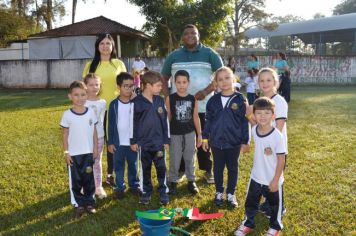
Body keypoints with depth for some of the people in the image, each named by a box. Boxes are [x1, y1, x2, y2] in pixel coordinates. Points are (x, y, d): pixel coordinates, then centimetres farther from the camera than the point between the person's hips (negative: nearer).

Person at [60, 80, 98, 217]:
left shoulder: (91, 112, -3)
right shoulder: (67, 114, -9)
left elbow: (94, 132, 4)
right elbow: (65, 135, -3)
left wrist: (95, 149, 3)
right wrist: (66, 152, -5)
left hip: (88, 152, 1)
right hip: (73, 154, -1)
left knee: (88, 178, 9)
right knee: (76, 180, 8)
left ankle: (89, 202, 23)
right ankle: (79, 204, 22)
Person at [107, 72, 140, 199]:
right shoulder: (114, 104, -4)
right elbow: (111, 124, -2)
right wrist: (110, 142, -2)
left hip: (133, 141, 1)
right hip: (118, 142, 0)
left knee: (133, 165, 14)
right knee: (119, 166, 10)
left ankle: (134, 185, 29)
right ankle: (119, 187, 22)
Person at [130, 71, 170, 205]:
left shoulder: (160, 100, 2)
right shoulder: (136, 102, -8)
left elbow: (165, 121, 6)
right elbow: (133, 122, -3)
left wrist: (166, 140, 5)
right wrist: (133, 141, -2)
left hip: (159, 141, 2)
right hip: (143, 142, -2)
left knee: (161, 168, 7)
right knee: (145, 169, 11)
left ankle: (163, 192, 20)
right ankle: (145, 192, 26)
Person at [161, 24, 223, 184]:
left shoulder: (209, 54, 2)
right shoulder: (173, 56, 10)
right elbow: (164, 78, 16)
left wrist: (206, 91, -14)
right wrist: (168, 97, 1)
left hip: (203, 105, -2)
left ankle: (207, 170, 17)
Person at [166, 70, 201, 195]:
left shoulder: (193, 99, -1)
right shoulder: (170, 98, -6)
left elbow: (195, 117, 4)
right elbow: (168, 118, -2)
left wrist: (199, 134, 5)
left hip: (190, 133, 2)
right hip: (174, 134, -2)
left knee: (190, 158, 12)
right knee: (174, 160, 7)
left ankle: (191, 181, 25)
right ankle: (173, 182, 21)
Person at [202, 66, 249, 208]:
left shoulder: (240, 99, -7)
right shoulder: (213, 100, 0)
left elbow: (244, 121, -5)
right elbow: (208, 120, 7)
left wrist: (245, 141, -6)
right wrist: (205, 137, 5)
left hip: (234, 142, -2)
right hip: (216, 141, 2)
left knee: (233, 168, 13)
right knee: (218, 168, 15)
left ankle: (231, 193, 29)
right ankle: (219, 192, 32)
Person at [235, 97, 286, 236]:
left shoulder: (277, 136, -24)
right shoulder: (254, 130, -10)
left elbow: (281, 160, -18)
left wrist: (275, 180, -16)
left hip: (272, 179, -4)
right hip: (256, 176, 4)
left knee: (274, 205, 18)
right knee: (250, 202, 18)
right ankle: (248, 223, 42)